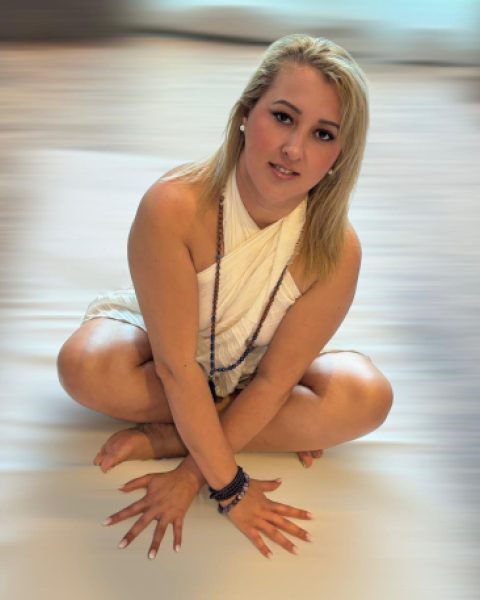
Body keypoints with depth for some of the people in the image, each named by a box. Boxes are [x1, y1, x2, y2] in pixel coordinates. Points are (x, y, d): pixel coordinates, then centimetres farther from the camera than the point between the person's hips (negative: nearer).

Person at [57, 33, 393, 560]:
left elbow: (274, 379, -21)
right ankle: (283, 428, -14)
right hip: (157, 338, -1)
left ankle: (166, 437, -19)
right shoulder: (173, 207, -36)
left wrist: (192, 474, -23)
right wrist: (229, 487, -26)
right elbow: (176, 365, -31)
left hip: (250, 370, 2)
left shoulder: (336, 249, -28)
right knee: (85, 364, -34)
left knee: (367, 396, -24)